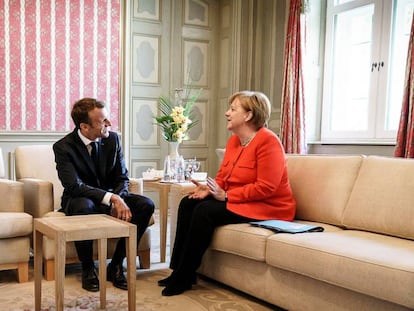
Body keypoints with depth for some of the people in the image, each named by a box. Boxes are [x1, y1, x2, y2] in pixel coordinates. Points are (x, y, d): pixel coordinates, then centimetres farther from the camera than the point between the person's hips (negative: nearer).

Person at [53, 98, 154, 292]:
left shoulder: (112, 139, -4)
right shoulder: (63, 147, -17)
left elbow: (122, 178, -1)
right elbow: (75, 186, -26)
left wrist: (119, 200, -23)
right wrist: (112, 198, -36)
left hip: (112, 198, 4)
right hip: (81, 201, -4)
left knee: (146, 205, -21)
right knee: (83, 206, -39)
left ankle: (116, 265, -11)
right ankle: (88, 269, -16)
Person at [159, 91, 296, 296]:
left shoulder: (267, 141, -18)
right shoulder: (234, 140, 9)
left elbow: (265, 188, -25)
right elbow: (223, 176, 14)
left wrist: (225, 195, -22)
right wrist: (209, 187, -9)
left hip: (266, 207, -9)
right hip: (237, 201, 9)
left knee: (205, 210, -25)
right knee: (188, 203, -7)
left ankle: (183, 278, -12)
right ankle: (178, 269, -4)